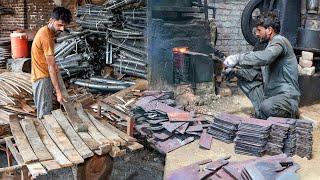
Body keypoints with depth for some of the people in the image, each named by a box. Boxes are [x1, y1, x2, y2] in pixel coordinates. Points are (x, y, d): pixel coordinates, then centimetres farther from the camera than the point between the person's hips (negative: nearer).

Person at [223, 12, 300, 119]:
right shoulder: (270, 47, 19)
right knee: (243, 80, 8)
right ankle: (262, 114, -3)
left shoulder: (279, 41, -11)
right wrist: (235, 71, 1)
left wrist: (237, 58, -28)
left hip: (286, 95, -10)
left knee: (267, 107, -38)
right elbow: (256, 72, 15)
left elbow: (263, 58, -33)